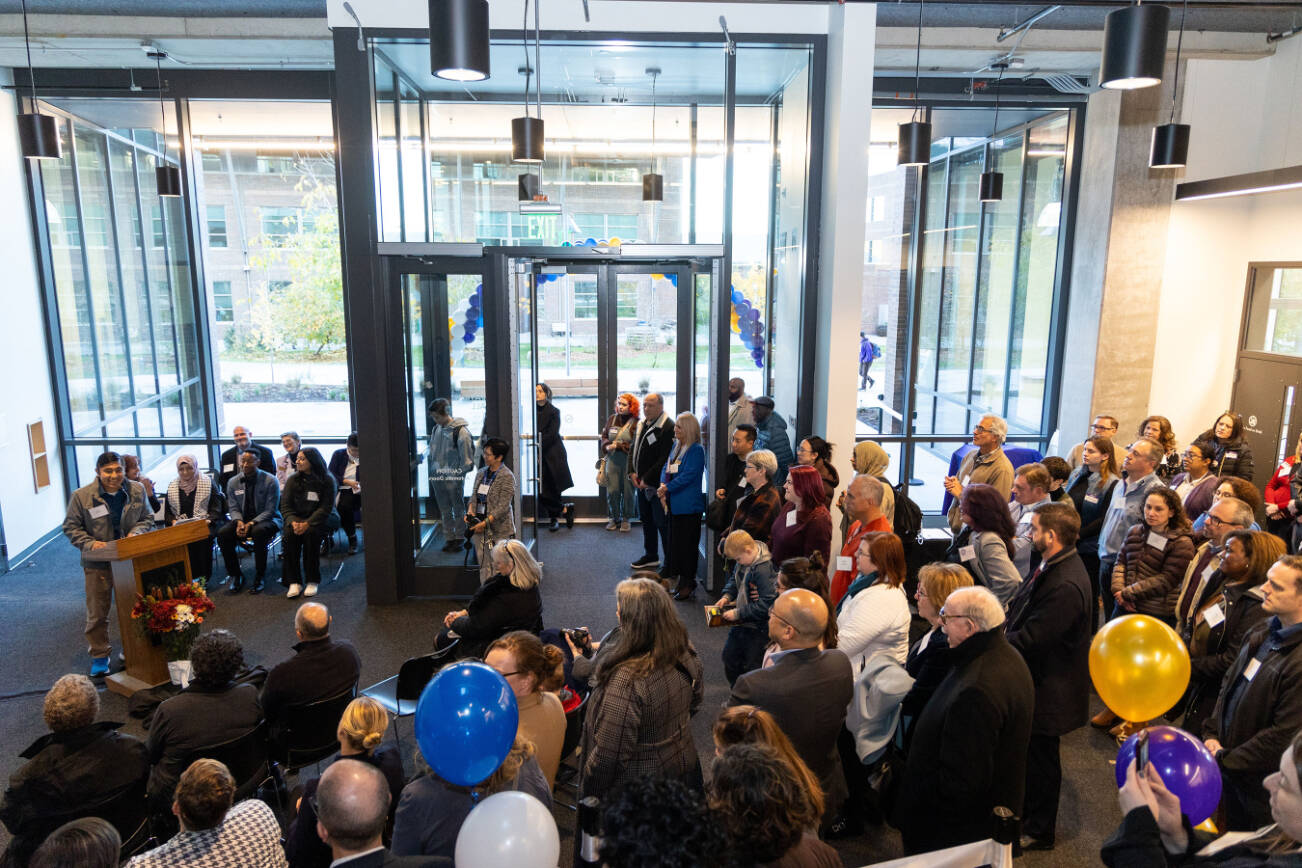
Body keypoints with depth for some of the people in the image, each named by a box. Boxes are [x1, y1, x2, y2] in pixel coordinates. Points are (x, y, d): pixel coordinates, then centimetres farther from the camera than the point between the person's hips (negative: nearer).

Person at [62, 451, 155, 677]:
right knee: (97, 613, 6)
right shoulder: (82, 496, -9)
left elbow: (147, 518, 8)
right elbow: (71, 527, -1)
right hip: (98, 563, -2)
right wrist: (90, 543, -17)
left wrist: (135, 533, -12)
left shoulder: (137, 490, -2)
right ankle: (99, 656, 21)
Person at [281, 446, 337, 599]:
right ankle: (293, 582, -26)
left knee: (311, 533, -33)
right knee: (290, 534, -29)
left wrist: (308, 523, -22)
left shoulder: (327, 480, -3)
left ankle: (313, 581, -22)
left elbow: (326, 507, -9)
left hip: (318, 520, -3)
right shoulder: (293, 479, 7)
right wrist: (293, 522, -18)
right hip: (296, 519, 3)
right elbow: (285, 505, 2)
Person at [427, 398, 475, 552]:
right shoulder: (436, 429, 6)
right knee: (444, 510, 12)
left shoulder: (460, 431, -14)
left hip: (454, 477, -6)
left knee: (458, 509, 7)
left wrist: (459, 473, -12)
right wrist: (433, 470, 8)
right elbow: (432, 452, 16)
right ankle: (449, 538, 22)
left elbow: (466, 458, -11)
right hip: (437, 476, 6)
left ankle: (460, 538, 18)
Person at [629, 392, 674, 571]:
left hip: (657, 485, -9)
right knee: (646, 520, 18)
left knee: (662, 523, -5)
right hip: (641, 482, 9)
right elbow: (633, 449, 18)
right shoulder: (642, 424, 12)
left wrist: (647, 479, -17)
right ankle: (650, 556, 32)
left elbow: (664, 460, -20)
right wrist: (632, 472, 3)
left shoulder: (668, 427, -16)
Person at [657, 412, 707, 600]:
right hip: (673, 503, 8)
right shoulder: (676, 445, 13)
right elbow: (667, 467, 15)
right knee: (673, 539, 17)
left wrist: (667, 488, -18)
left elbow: (688, 476, -19)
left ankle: (688, 583, 3)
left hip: (688, 506, -8)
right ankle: (671, 571, 30)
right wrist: (662, 485, -3)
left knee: (687, 543, -3)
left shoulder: (696, 450, -13)